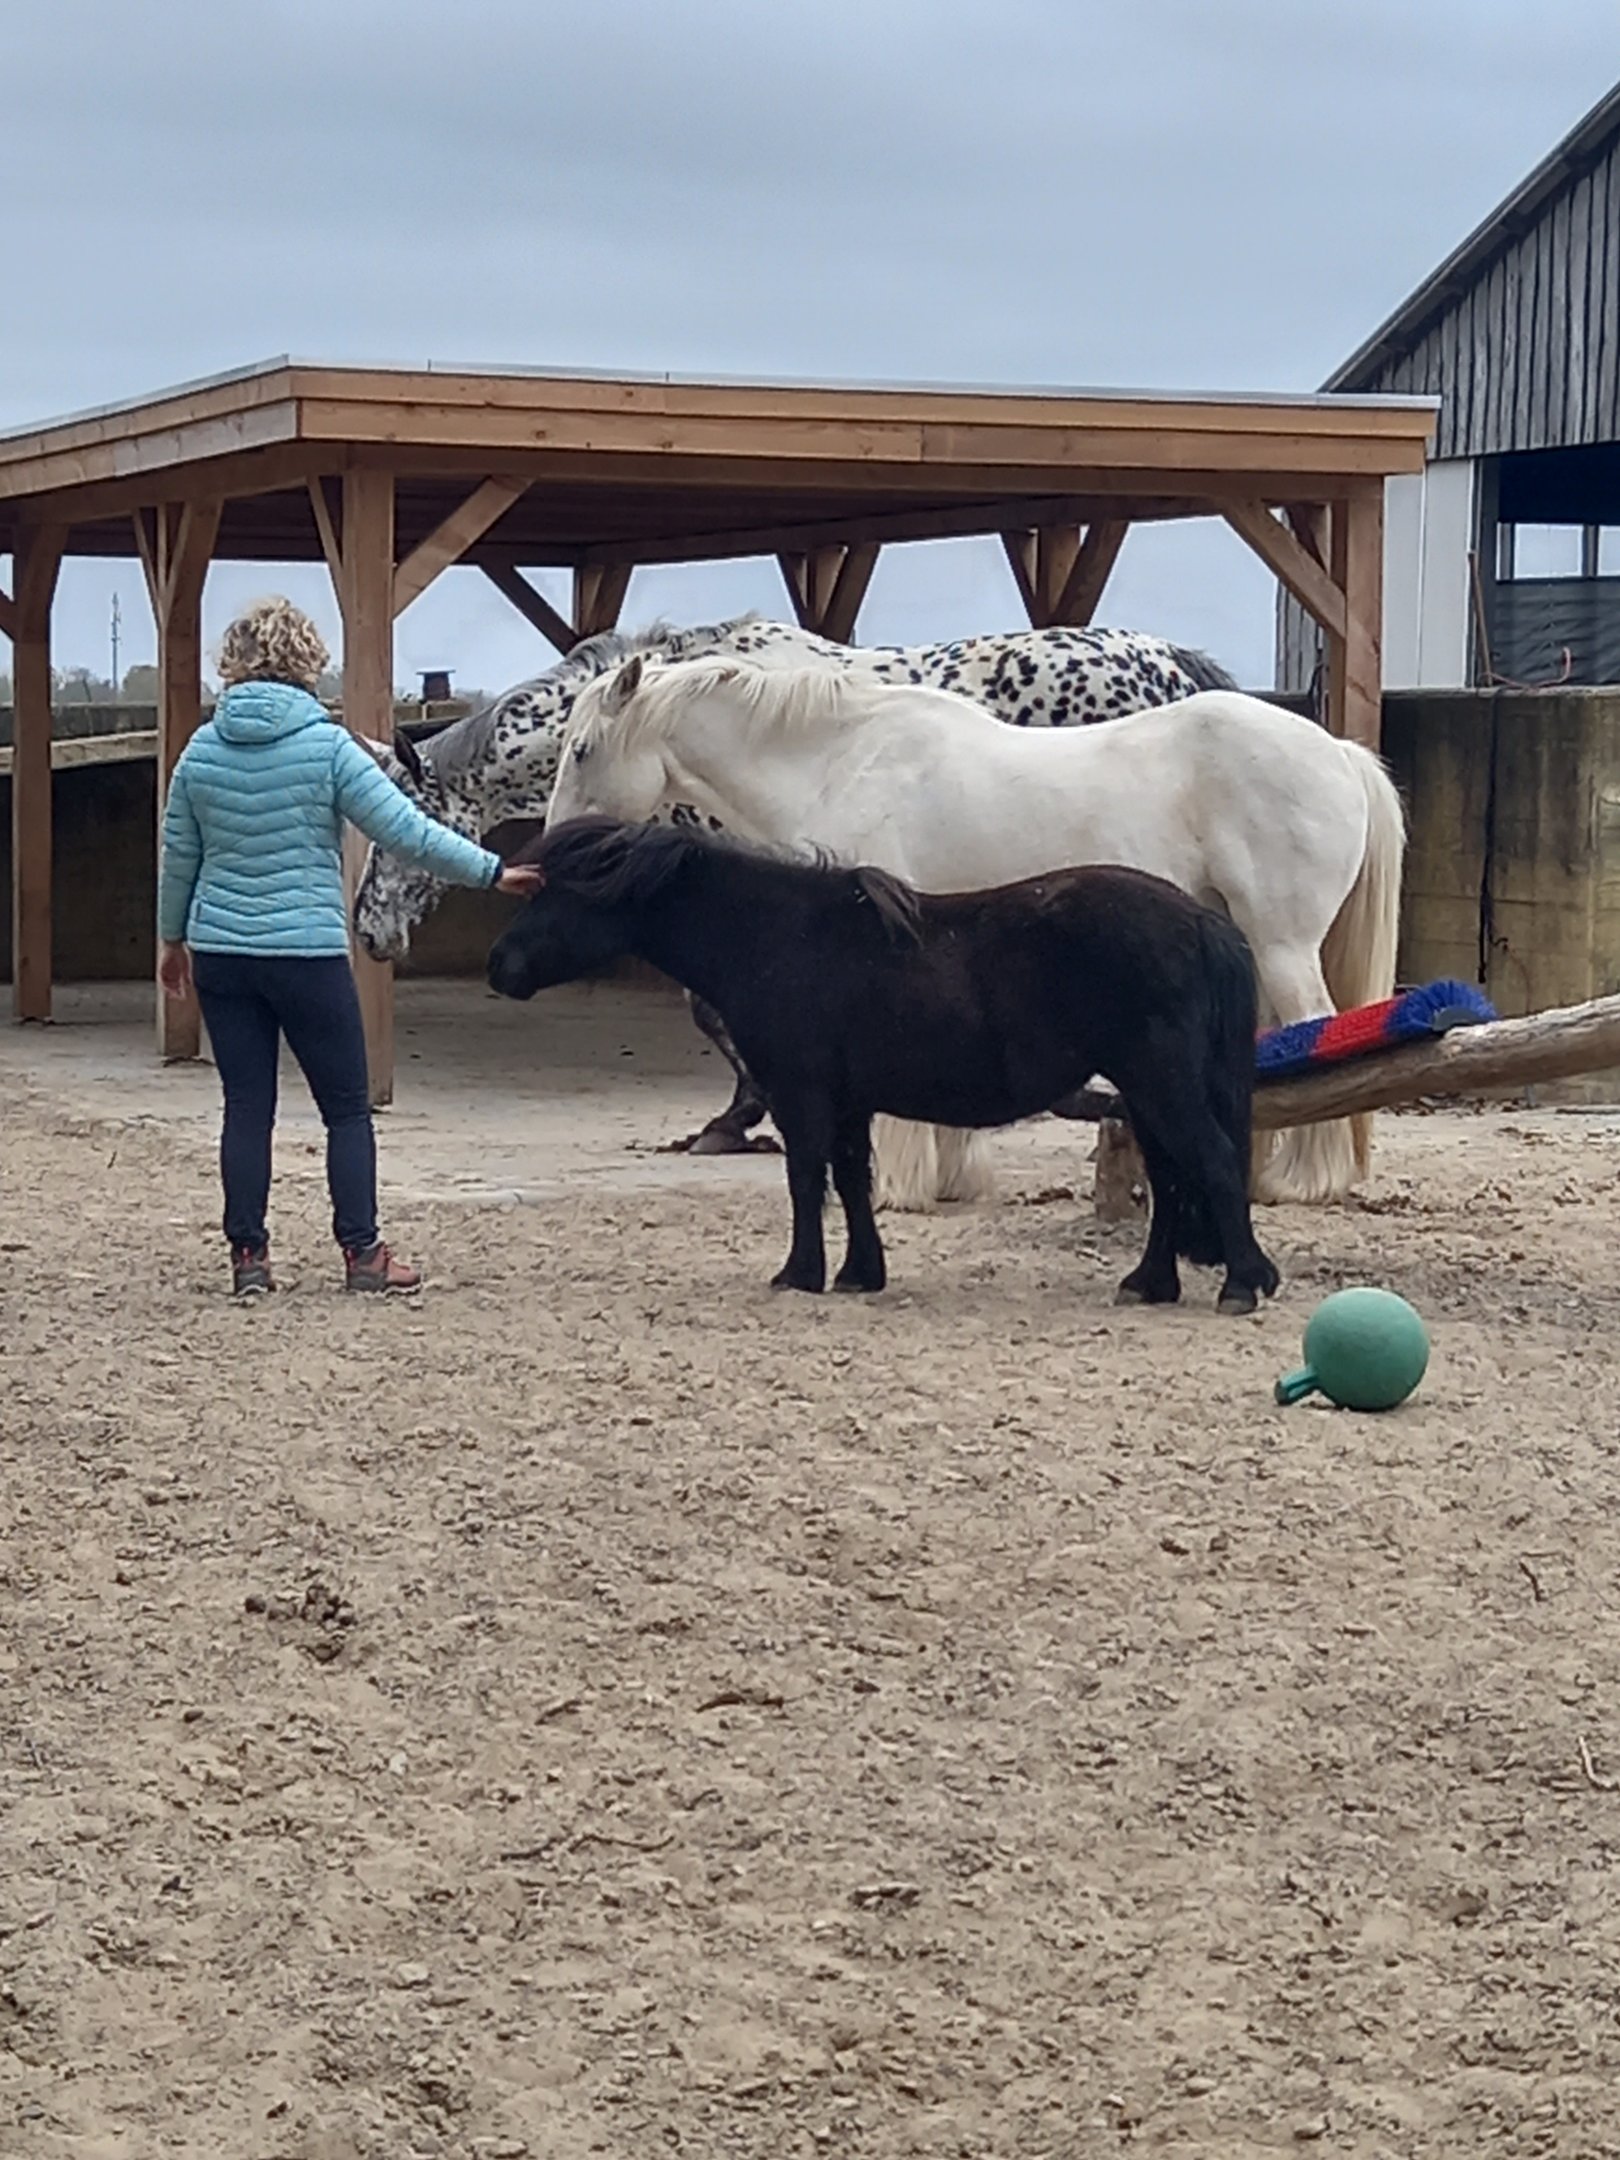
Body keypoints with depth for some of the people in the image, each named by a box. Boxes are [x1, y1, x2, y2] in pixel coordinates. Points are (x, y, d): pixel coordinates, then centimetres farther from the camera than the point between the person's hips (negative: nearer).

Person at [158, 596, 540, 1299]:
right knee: (346, 1107, 8)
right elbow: (407, 832, -11)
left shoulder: (202, 749, 3)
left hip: (221, 954, 4)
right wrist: (493, 871, -3)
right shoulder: (327, 746, -10)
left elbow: (178, 858, 11)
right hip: (308, 952, -4)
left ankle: (248, 1255, 8)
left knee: (246, 1106, 8)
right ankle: (362, 1253, 8)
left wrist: (172, 938, 24)